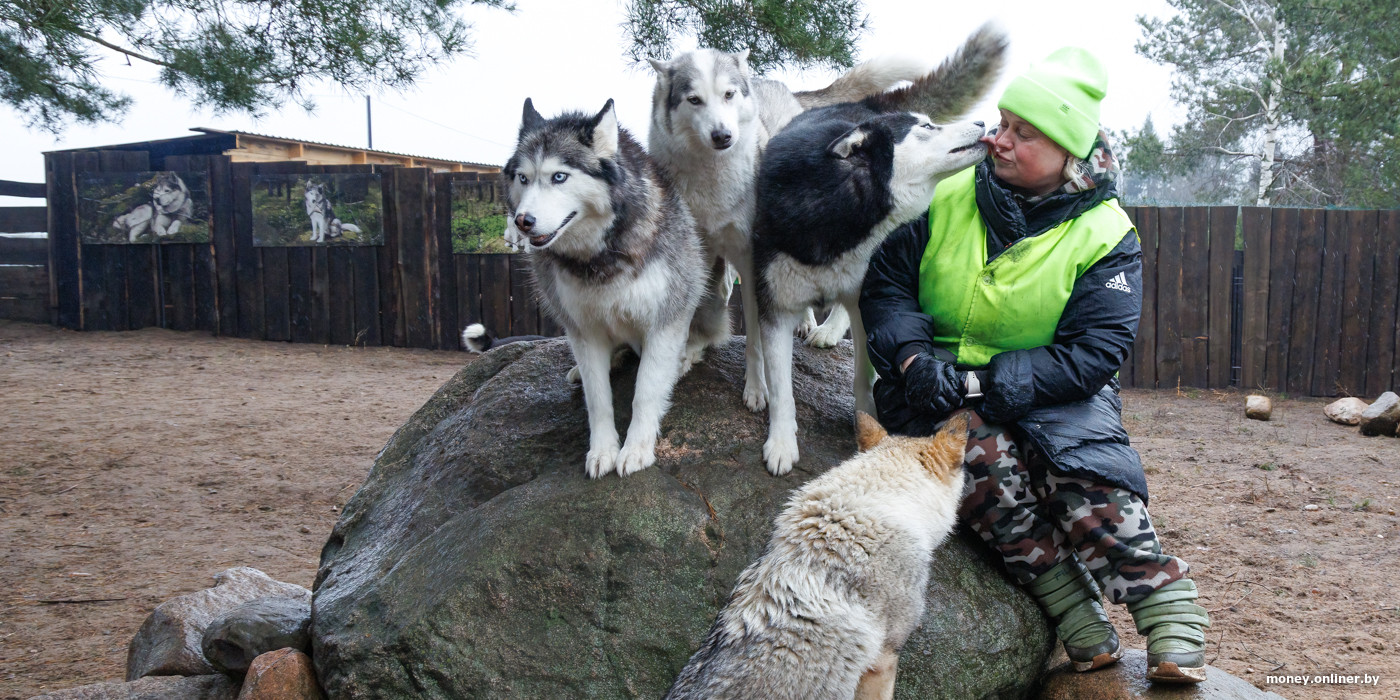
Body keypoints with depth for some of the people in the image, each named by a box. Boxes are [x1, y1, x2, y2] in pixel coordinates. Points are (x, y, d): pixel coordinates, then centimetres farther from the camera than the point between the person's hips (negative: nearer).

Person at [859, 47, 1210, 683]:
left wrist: (979, 382, -25)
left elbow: (1090, 354, -14)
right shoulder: (948, 199, -1)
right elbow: (886, 279, 1)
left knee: (1086, 468, -30)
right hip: (941, 378, 1)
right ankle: (1073, 614, -23)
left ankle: (1172, 622, -22)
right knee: (983, 453, -31)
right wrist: (913, 357, -19)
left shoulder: (1105, 236, -8)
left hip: (1051, 388, -1)